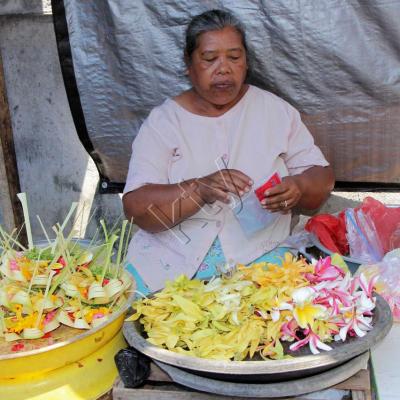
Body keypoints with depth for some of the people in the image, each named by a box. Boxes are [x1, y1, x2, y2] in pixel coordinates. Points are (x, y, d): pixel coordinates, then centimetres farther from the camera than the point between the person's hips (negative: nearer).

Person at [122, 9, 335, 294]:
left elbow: (323, 178, 8)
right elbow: (136, 207, -8)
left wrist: (297, 189, -17)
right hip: (171, 260, 0)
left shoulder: (275, 110, 7)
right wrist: (200, 190, -26)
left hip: (258, 257, 0)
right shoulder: (163, 120, 2)